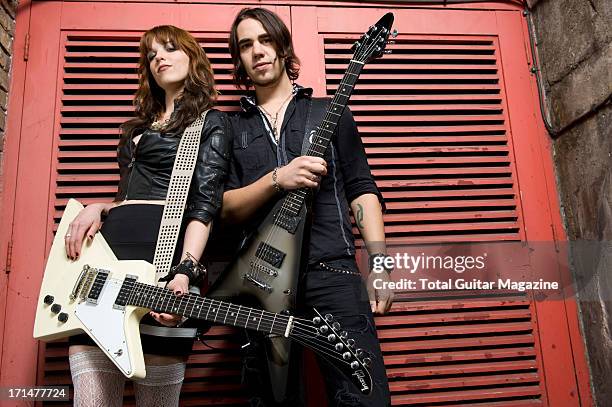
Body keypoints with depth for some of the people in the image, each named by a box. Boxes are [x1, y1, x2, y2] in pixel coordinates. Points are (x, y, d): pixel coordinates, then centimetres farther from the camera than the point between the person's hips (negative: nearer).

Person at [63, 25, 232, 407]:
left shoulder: (211, 123, 6)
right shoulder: (139, 125, 28)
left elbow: (205, 204, -7)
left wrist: (184, 272, -22)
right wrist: (97, 207, 8)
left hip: (162, 252, -6)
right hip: (107, 249, 7)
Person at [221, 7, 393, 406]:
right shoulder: (231, 128, 15)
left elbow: (362, 189, 6)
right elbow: (226, 208, 5)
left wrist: (379, 266, -4)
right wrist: (276, 180, -14)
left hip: (332, 269, -1)